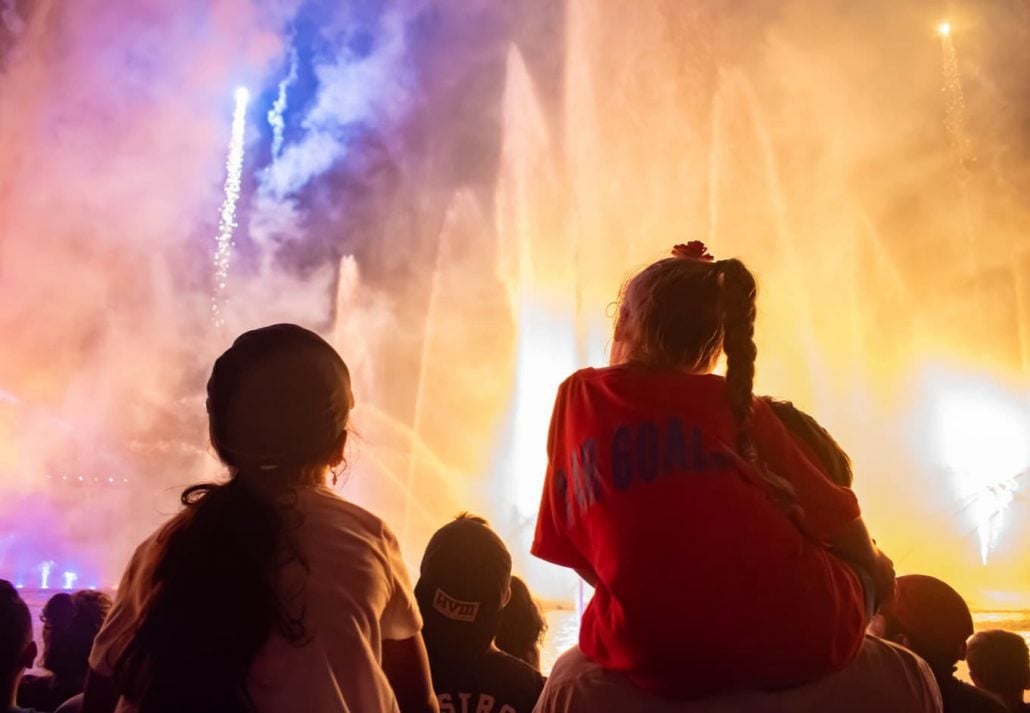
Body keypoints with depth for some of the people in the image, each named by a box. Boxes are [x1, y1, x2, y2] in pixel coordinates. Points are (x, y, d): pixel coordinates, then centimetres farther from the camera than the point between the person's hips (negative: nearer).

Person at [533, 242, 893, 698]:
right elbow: (834, 518, 15)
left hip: (652, 653, 1)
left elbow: (571, 548, 13)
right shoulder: (735, 403, 9)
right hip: (794, 633, 0)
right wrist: (872, 567, 36)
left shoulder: (577, 395, 11)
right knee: (857, 565, 33)